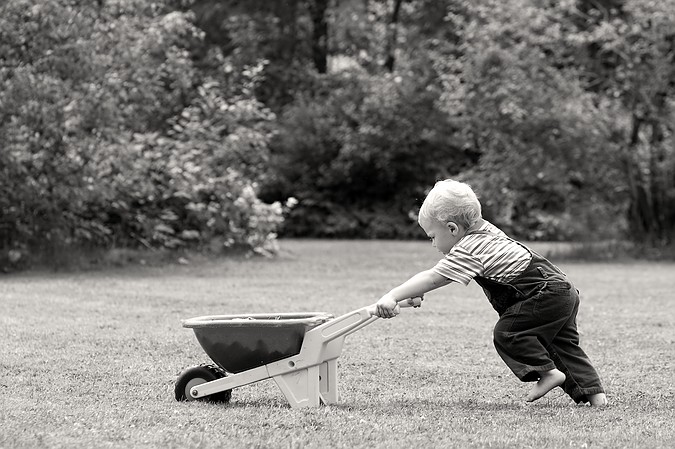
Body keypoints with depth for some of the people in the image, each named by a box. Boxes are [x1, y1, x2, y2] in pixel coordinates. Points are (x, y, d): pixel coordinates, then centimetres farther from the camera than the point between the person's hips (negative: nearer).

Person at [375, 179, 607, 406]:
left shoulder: (468, 251, -17)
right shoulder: (483, 229, 12)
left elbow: (432, 278, -23)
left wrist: (392, 296, -26)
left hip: (547, 293, -10)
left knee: (507, 333, -10)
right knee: (563, 345, 13)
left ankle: (547, 371, -11)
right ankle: (592, 391, 8)